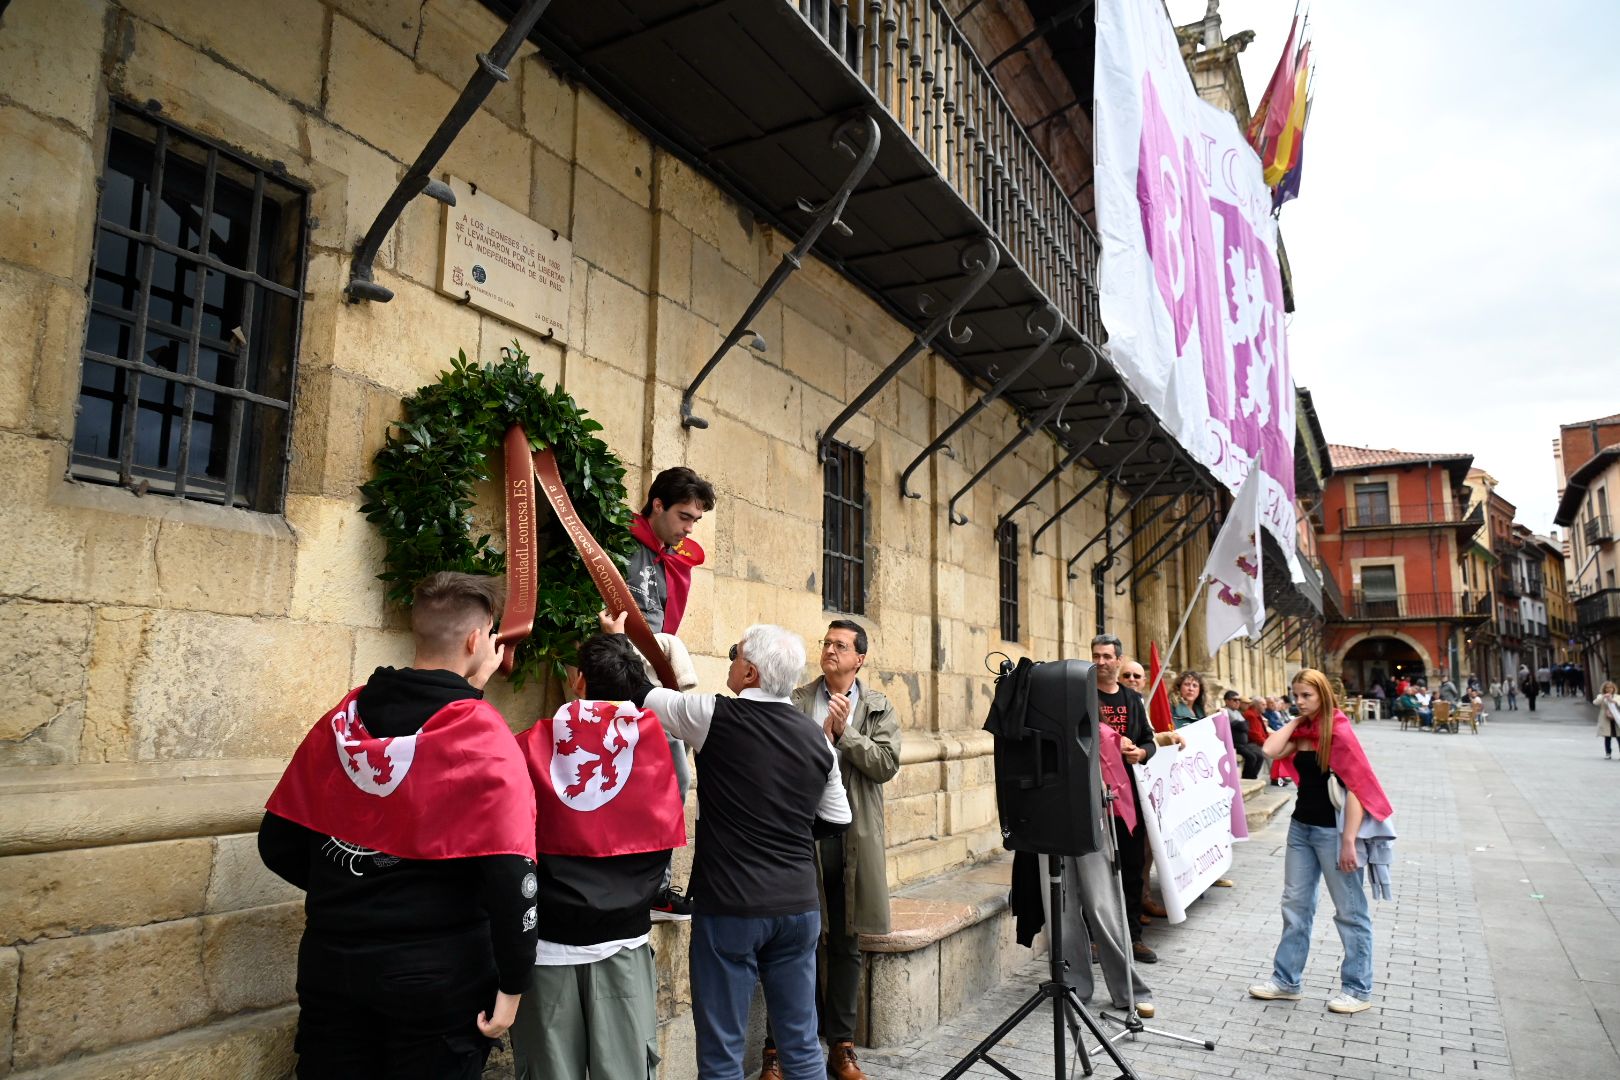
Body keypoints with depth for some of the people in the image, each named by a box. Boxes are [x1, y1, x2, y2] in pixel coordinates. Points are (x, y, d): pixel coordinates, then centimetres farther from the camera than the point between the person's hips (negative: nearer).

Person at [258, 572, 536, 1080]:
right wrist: (513, 982, -10)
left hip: (331, 962, 4)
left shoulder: (341, 719, -1)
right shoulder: (484, 738, -16)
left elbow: (279, 843, 6)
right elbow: (512, 875, -21)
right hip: (438, 975, -4)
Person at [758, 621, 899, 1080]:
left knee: (846, 946, 12)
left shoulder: (879, 708, 5)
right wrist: (823, 733, -15)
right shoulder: (795, 701, 2)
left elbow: (887, 765, -7)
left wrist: (843, 731, -11)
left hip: (853, 837, 1)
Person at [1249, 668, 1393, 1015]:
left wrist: (1348, 840, -20)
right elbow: (1271, 750, -9)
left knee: (1349, 910, 5)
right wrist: (1296, 721, -2)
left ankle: (1358, 989, 18)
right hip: (1301, 826, 7)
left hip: (1332, 829, -7)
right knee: (1295, 903, 11)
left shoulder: (1338, 731, -14)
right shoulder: (1301, 732, 7)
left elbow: (1357, 787, -18)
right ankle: (1286, 980, 20)